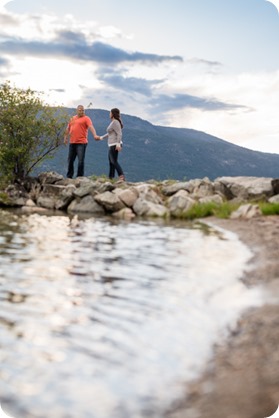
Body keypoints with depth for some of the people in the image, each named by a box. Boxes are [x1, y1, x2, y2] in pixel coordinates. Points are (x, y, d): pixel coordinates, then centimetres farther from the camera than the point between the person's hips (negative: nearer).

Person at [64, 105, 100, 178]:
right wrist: (65, 137, 24)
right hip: (72, 143, 6)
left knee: (81, 160, -8)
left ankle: (79, 177, -1)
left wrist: (95, 135, -32)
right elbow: (68, 129, 27)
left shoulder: (86, 118, -2)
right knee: (70, 160, 11)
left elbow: (91, 127, -17)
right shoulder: (72, 118, 17)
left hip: (81, 143, -6)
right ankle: (69, 176, 21)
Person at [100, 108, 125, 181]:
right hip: (112, 145, 10)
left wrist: (118, 144, -28)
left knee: (114, 161, -14)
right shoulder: (113, 122, 18)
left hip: (114, 145, -10)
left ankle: (122, 176, -22)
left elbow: (119, 134, -20)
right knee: (111, 161, 11)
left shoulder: (115, 122, -12)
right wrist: (102, 137, 37)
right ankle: (111, 177, 15)